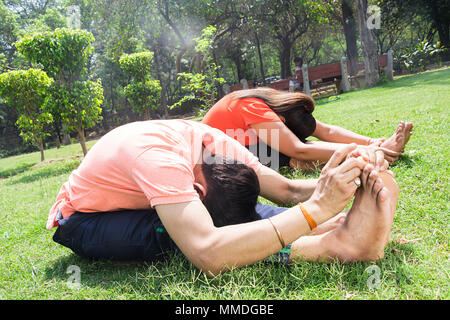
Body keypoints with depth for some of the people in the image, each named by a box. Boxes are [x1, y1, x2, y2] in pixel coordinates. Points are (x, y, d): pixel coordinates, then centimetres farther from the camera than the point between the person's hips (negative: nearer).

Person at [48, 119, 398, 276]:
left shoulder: (218, 144, -16)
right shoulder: (159, 157, -39)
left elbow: (287, 190, -16)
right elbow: (207, 255, -52)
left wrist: (327, 184, -37)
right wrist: (316, 208, -52)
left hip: (128, 203, 7)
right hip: (82, 223, -6)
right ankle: (333, 243, -40)